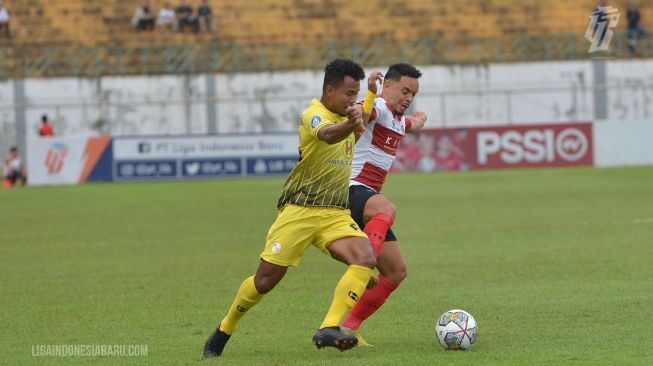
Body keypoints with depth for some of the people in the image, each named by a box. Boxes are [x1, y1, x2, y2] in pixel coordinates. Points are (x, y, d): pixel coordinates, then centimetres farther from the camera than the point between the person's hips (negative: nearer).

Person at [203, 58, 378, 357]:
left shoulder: (344, 113, 10)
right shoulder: (314, 114, -15)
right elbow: (327, 134, -43)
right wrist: (350, 125, -63)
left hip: (336, 214, 6)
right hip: (300, 211, -6)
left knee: (365, 259, -21)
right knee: (265, 280, 0)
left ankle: (328, 329, -27)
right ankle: (224, 330, 25)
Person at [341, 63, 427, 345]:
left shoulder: (400, 121, 21)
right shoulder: (379, 107, -9)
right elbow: (363, 114, -39)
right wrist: (371, 92, -54)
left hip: (369, 198, 10)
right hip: (352, 189, -10)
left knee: (396, 271, 7)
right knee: (387, 209, -43)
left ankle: (349, 327, 10)